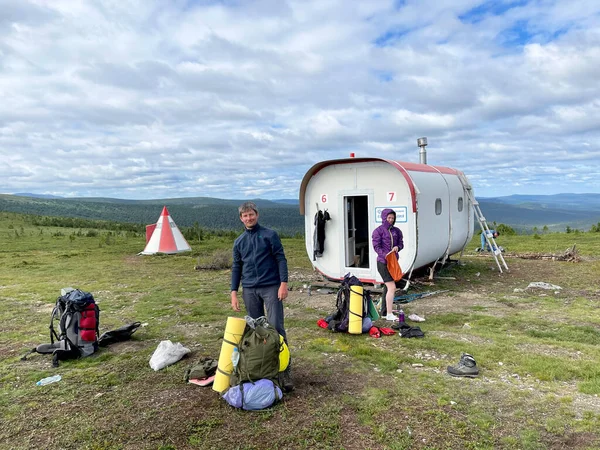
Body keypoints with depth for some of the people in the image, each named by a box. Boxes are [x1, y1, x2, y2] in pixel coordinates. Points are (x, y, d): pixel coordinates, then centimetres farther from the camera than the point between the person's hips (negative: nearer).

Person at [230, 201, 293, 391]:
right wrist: (234, 293, 8)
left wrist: (283, 283, -13)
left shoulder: (270, 235, 1)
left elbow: (281, 259, -4)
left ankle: (285, 370, -4)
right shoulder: (239, 241, 13)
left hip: (271, 287, -4)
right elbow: (236, 267, 14)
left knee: (276, 326, -9)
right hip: (250, 290, 4)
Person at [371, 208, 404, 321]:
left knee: (388, 287, 16)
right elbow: (376, 246, -11)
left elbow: (401, 243, 15)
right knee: (392, 287, -15)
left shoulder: (396, 231, 12)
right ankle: (389, 314, -12)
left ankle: (384, 311, 29)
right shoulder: (378, 231, -5)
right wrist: (385, 255, -26)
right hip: (383, 262, -7)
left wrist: (397, 247, -9)